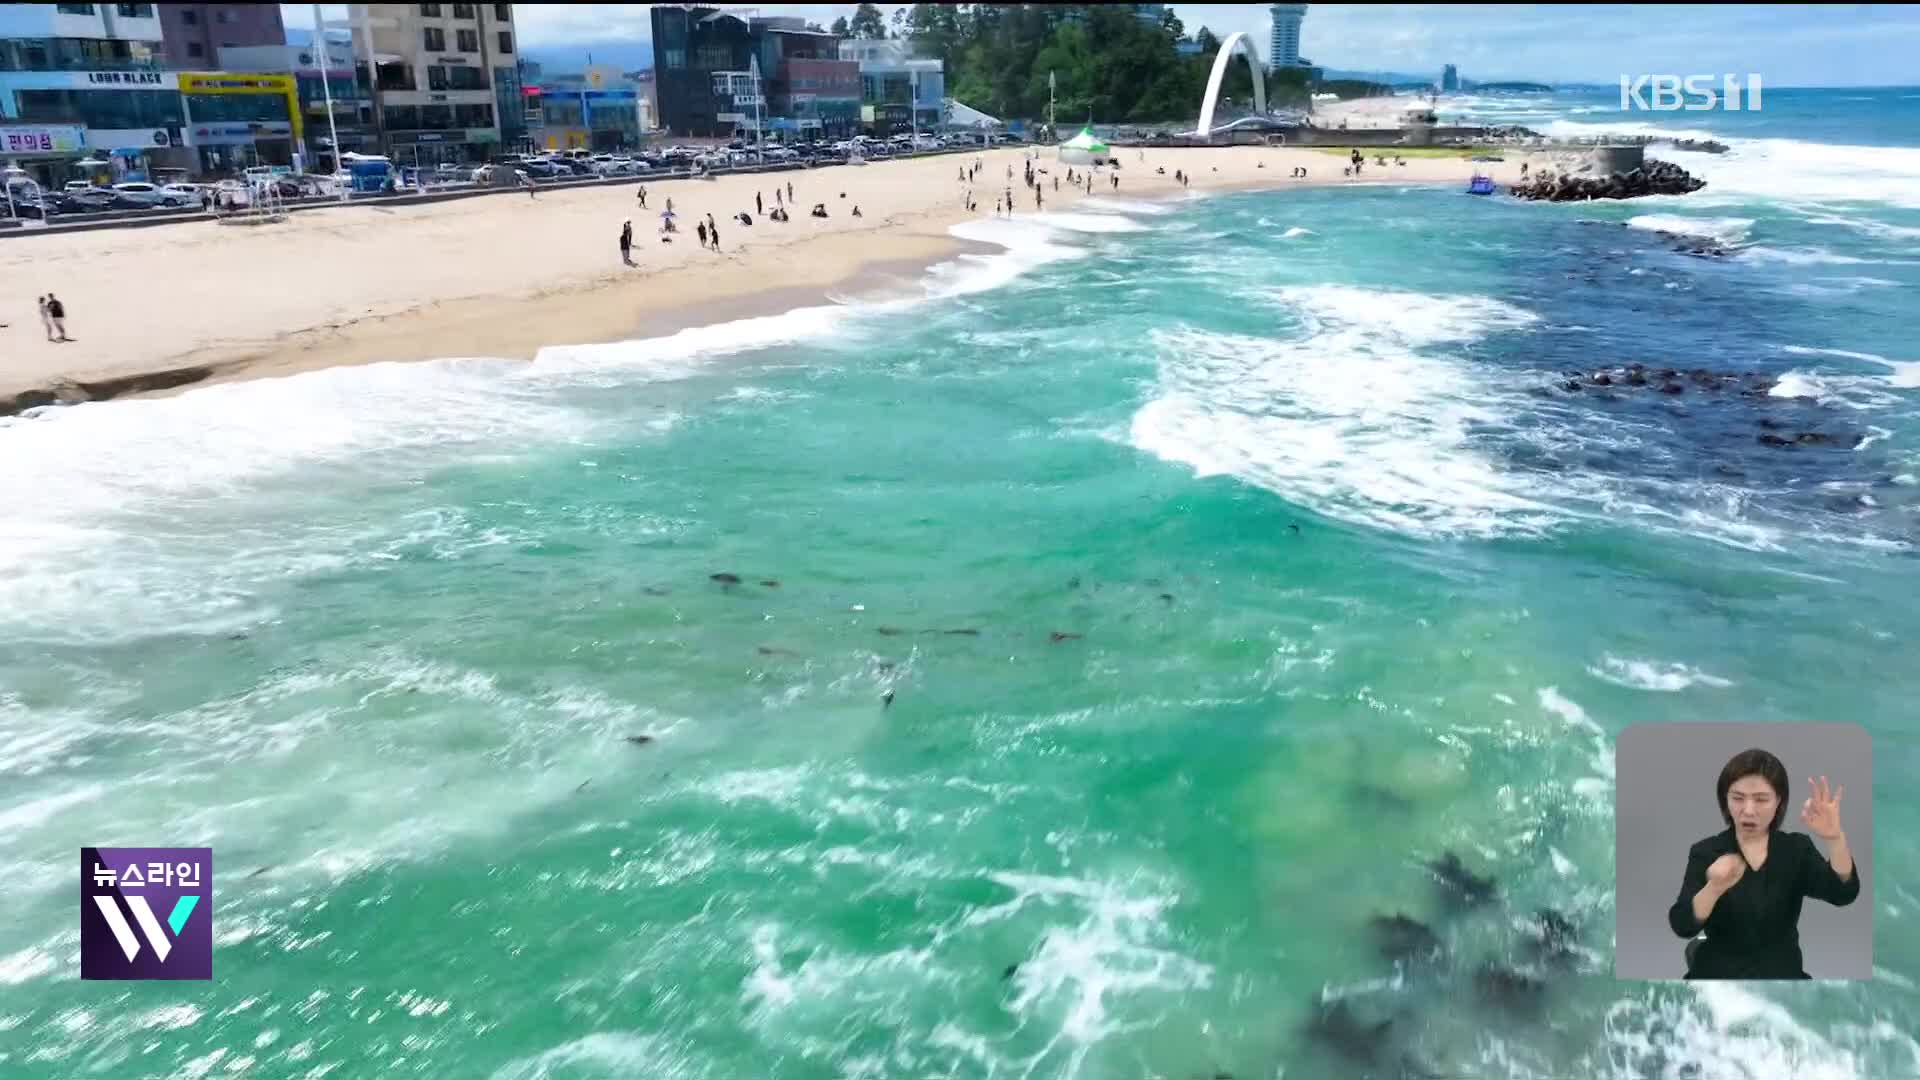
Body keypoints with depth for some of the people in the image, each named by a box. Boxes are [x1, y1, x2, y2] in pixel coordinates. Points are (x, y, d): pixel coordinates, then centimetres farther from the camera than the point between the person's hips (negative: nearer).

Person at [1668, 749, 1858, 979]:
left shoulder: (1797, 848, 5)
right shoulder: (1706, 852, -2)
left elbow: (1843, 894, -14)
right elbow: (1682, 926, -15)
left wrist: (1835, 837, -31)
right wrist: (1714, 888, -34)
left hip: (1781, 974, 2)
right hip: (1718, 974, -2)